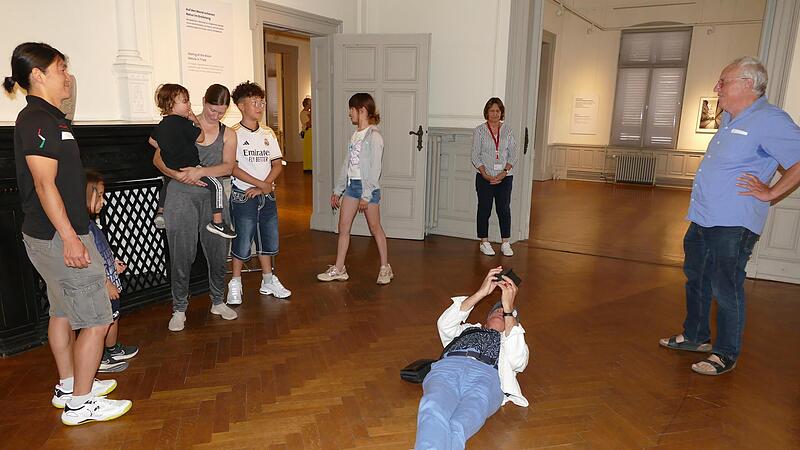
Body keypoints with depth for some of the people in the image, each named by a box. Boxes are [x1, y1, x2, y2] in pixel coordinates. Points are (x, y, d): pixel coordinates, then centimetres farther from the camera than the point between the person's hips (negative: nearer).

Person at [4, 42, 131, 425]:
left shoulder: (48, 117, 14)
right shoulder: (38, 119, -16)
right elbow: (44, 183, -22)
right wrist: (70, 238, -24)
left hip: (52, 235, 11)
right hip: (58, 236, -11)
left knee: (63, 312, 18)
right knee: (97, 319, -4)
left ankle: (68, 386, 32)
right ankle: (80, 403, 7)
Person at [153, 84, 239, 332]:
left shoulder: (228, 134, 8)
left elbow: (228, 167, -6)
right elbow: (158, 158, 0)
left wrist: (201, 171, -20)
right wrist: (177, 174, -18)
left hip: (213, 197, 2)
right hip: (181, 196, -2)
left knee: (218, 252, 5)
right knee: (182, 255, -1)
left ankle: (218, 302, 24)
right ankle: (179, 309, 12)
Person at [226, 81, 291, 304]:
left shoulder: (268, 133, 9)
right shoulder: (233, 134, -7)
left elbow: (278, 164, 5)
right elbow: (233, 168, -14)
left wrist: (262, 188, -8)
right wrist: (261, 184, -15)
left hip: (267, 196, 6)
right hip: (243, 196, -5)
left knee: (269, 240, 13)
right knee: (242, 243, 0)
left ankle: (268, 281, 27)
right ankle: (235, 284, 16)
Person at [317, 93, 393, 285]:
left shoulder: (374, 136, -13)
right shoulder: (355, 134, 11)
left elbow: (375, 168, -17)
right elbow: (346, 164, 14)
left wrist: (366, 195, -19)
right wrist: (337, 190, 14)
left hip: (368, 186, -8)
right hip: (351, 184, 8)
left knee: (375, 227, 3)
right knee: (343, 227, 7)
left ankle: (385, 268, 18)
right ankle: (338, 269, 16)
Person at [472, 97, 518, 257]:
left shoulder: (507, 131, 6)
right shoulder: (479, 130, -1)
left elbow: (513, 155, 4)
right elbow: (475, 156, -5)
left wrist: (504, 172, -10)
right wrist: (485, 174, -13)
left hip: (504, 177, 2)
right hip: (485, 177, -2)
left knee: (504, 209, 3)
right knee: (484, 209, 3)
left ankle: (505, 243, 11)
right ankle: (484, 242, 14)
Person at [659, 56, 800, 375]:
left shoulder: (769, 120, -14)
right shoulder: (729, 119, 15)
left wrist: (770, 193, -15)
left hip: (733, 226, -10)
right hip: (702, 219, 10)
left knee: (726, 289, -1)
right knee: (696, 279, 19)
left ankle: (726, 355, 15)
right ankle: (696, 336, 35)